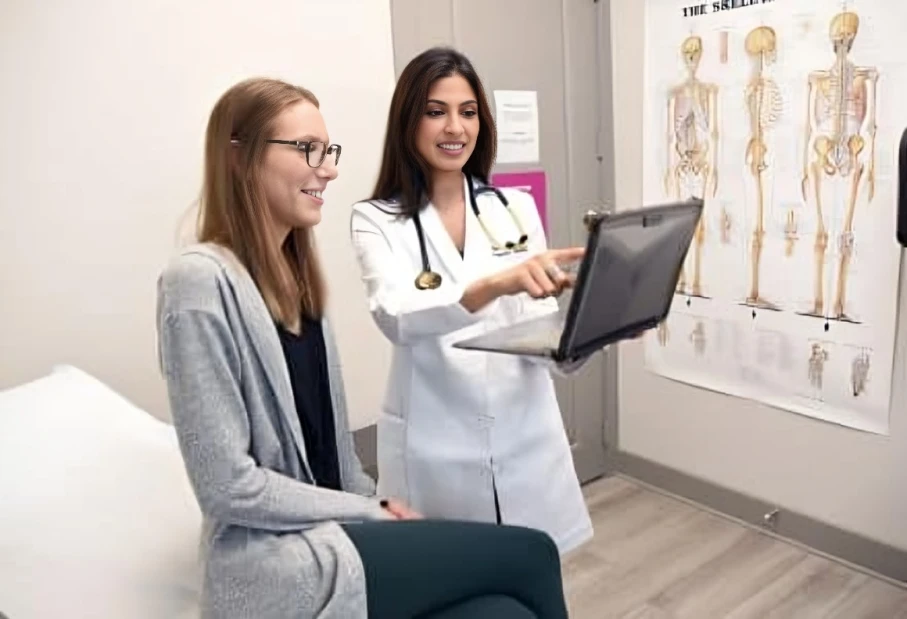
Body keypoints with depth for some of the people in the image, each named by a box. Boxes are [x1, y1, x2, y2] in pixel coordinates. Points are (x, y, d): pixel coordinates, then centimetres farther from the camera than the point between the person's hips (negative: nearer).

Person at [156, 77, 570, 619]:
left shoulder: (295, 272, 8)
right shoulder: (200, 281, -17)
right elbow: (229, 487, -18)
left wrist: (378, 505, 0)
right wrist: (374, 514, -11)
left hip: (327, 536, 7)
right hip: (272, 563, -6)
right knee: (528, 554, -8)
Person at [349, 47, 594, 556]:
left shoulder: (517, 209, 4)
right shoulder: (377, 220, -4)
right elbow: (397, 317, -23)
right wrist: (498, 283, -38)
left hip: (525, 439, 3)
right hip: (435, 450, -2)